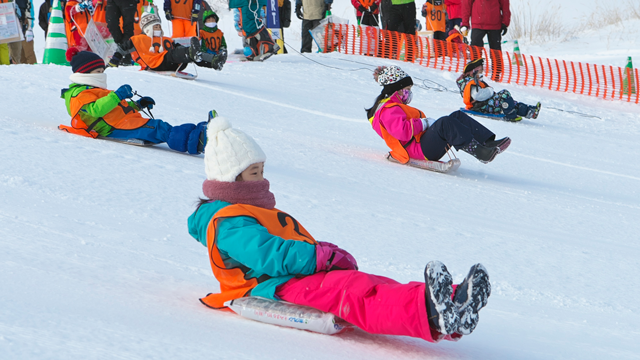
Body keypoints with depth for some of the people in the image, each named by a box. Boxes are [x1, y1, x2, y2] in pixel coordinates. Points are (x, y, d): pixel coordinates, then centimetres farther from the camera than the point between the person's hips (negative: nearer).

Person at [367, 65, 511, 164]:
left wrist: (428, 122, 9)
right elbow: (402, 131, -25)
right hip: (419, 150, -11)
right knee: (445, 123, -34)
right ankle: (480, 152, -44)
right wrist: (424, 123, -15)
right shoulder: (389, 111, -8)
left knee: (458, 116, 0)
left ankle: (489, 143, -17)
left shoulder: (394, 106, 30)